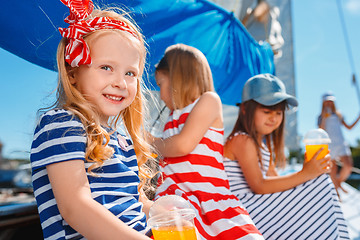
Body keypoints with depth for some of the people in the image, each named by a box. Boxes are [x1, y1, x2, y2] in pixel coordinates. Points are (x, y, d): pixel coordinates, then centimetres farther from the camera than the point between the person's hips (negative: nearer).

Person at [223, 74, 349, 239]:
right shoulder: (241, 140, -14)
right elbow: (259, 186, -21)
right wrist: (304, 174, -22)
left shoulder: (263, 143, 17)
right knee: (321, 184, -12)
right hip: (244, 210, -10)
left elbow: (274, 181, 11)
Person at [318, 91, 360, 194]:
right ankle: (336, 189, 14)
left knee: (348, 166, -13)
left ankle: (339, 182, 13)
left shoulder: (338, 115, 15)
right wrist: (324, 117, -15)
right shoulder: (321, 117, 4)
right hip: (329, 145, -3)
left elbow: (349, 127, 18)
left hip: (341, 143, 3)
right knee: (333, 170, 0)